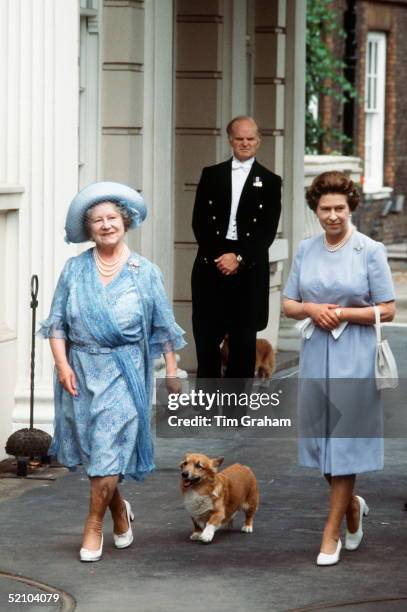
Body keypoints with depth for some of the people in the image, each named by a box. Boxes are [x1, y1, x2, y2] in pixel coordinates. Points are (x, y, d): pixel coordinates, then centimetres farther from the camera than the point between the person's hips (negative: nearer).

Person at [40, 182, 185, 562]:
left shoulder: (145, 272, 2)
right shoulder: (75, 270, 4)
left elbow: (163, 327, 5)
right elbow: (57, 322, 4)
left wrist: (172, 371, 1)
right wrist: (62, 364, -7)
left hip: (124, 373, -2)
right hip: (81, 372, 2)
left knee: (108, 451, -9)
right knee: (92, 449, 9)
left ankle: (94, 526, 1)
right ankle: (120, 512, 31)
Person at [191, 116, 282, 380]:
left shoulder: (270, 182, 7)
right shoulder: (211, 175, 11)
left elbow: (268, 230, -1)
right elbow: (199, 221, 5)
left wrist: (238, 258, -11)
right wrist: (217, 257, -8)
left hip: (249, 269, -1)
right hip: (211, 266, 1)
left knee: (243, 340, 1)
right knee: (207, 336, -1)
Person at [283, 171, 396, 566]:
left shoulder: (370, 251, -5)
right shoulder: (305, 250, 7)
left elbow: (387, 310, -6)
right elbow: (288, 304, 11)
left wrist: (342, 313, -16)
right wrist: (311, 309, -9)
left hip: (353, 357, -4)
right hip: (315, 353, 4)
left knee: (344, 439, -3)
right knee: (320, 438, 9)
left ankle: (332, 533, 4)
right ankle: (352, 506, 34)